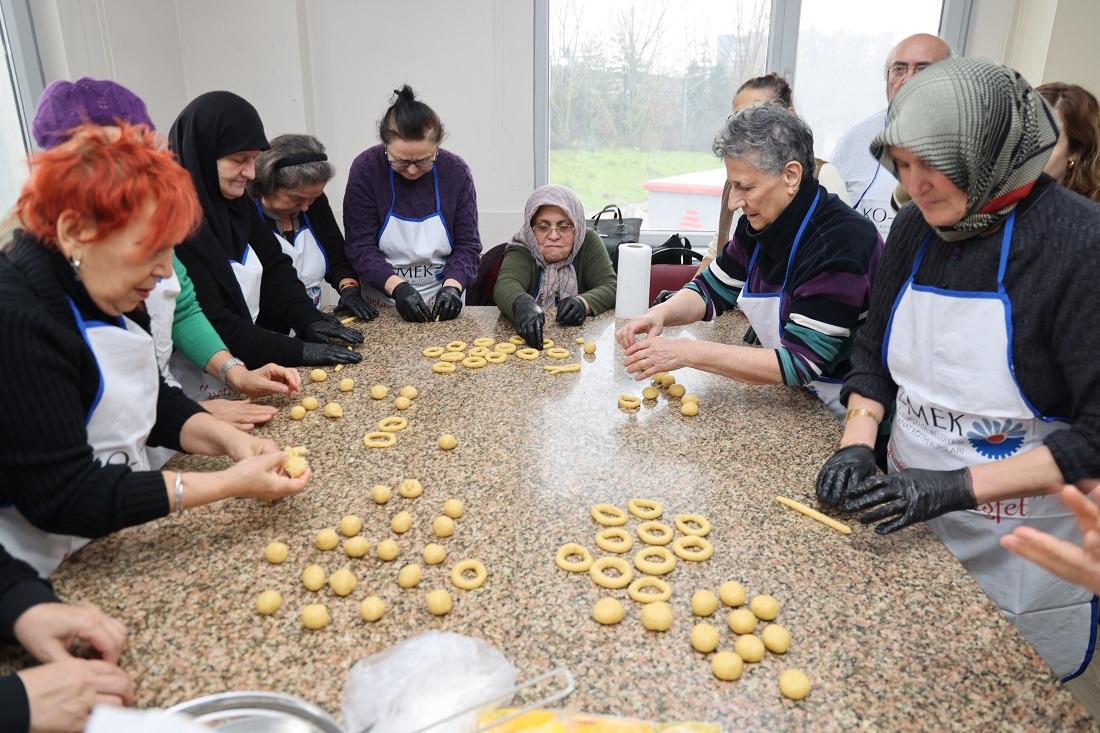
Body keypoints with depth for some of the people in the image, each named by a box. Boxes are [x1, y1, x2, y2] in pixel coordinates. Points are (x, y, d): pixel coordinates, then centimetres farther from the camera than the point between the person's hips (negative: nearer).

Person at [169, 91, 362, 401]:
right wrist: (296, 351, -21)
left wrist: (308, 318, -8)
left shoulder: (235, 200, 4)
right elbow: (207, 323, -23)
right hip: (202, 389, -7)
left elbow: (273, 265, 8)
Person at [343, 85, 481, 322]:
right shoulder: (365, 169, -9)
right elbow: (361, 246, -9)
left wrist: (452, 286, -19)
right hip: (382, 300, 0)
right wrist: (397, 286, -24)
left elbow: (467, 245, -1)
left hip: (440, 302, 0)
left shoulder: (456, 171, -5)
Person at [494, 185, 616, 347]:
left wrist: (583, 303, -27)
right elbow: (505, 284, -23)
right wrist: (523, 304, -46)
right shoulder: (521, 250, -4)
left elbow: (611, 288, -6)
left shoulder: (589, 244, 3)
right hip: (527, 341, -2)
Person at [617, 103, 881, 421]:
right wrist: (660, 314, -11)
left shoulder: (842, 243, -25)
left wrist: (686, 352, -28)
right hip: (788, 400, 6)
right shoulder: (759, 224, -1)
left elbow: (800, 363, -27)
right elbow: (712, 289, 10)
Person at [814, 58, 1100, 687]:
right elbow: (875, 352, 6)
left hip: (1025, 548, -4)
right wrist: (857, 444, -9)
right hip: (909, 517, 5)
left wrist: (957, 487, -27)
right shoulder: (916, 229, -2)